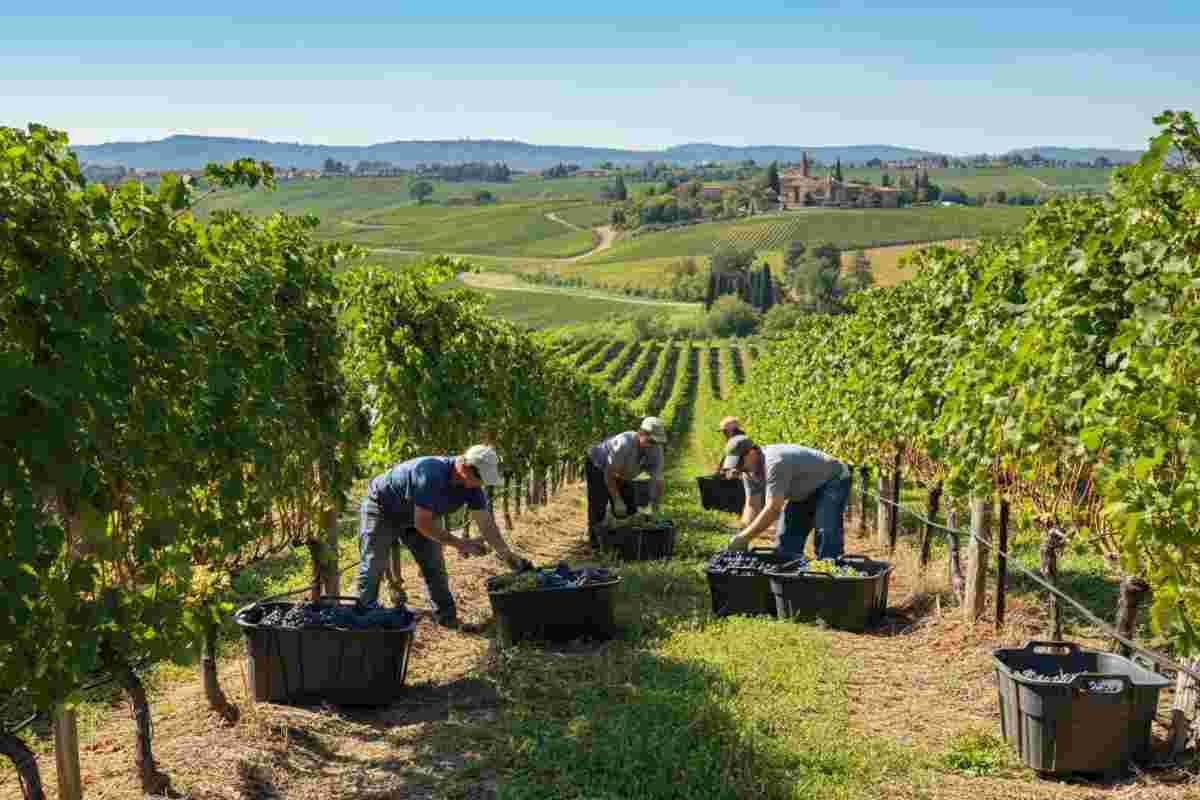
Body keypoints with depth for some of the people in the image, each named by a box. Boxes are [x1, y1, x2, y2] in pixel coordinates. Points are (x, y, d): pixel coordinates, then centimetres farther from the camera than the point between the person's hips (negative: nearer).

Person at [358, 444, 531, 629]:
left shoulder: (471, 485, -16)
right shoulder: (431, 474, -39)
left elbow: (487, 524, -11)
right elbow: (422, 523, -35)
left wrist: (508, 555, -20)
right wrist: (459, 543, -32)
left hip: (416, 515, 7)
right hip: (382, 509, -7)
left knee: (434, 565, 1)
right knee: (373, 567, -9)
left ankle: (447, 617, 7)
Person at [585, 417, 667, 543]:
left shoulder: (656, 450, -23)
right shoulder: (623, 444, -41)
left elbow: (658, 481, -17)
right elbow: (609, 474, -34)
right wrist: (617, 501, -34)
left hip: (622, 474, 6)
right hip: (598, 467, -6)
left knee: (630, 507, 1)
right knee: (599, 505, -16)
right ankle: (595, 540, -3)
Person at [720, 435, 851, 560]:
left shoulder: (775, 463, -39)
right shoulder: (749, 470, -10)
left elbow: (773, 509, -42)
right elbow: (752, 506, -8)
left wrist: (743, 538, -39)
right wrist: (740, 537, -21)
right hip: (806, 490, 10)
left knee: (825, 532, -24)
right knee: (786, 533, 5)